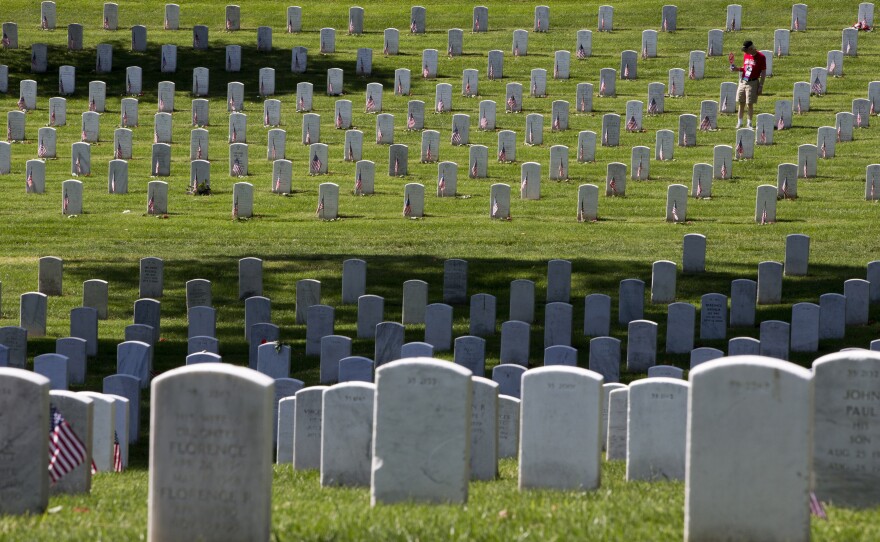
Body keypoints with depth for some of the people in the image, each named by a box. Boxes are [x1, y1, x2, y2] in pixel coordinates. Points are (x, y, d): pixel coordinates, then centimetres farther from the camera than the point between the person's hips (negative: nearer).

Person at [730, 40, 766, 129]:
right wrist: (737, 69, 1)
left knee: (750, 104, -3)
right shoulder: (746, 55, 10)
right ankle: (739, 122, 15)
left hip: (752, 83, -6)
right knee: (741, 103, 7)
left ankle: (749, 123, 8)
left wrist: (761, 86, -12)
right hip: (742, 81, 6)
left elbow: (763, 73, -8)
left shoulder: (761, 57, -9)